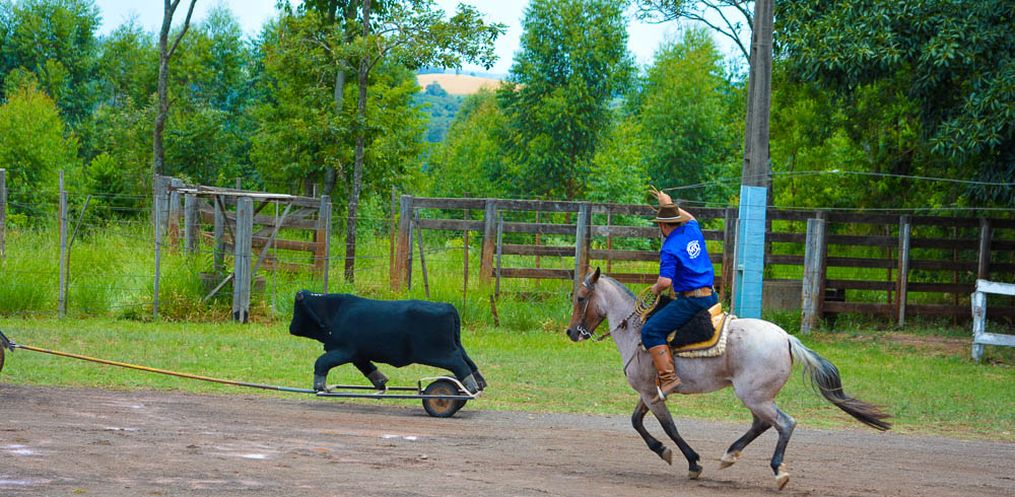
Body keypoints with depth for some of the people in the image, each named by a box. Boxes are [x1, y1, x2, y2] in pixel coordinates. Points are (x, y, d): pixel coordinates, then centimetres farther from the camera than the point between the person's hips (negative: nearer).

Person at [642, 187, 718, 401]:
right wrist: (668, 204, 40)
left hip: (691, 300, -9)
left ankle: (668, 377, -24)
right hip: (710, 297, 9)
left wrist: (656, 289, -1)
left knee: (651, 331, -14)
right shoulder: (692, 231, 8)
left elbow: (665, 281, -23)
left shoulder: (670, 249, -14)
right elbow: (691, 218, 35)